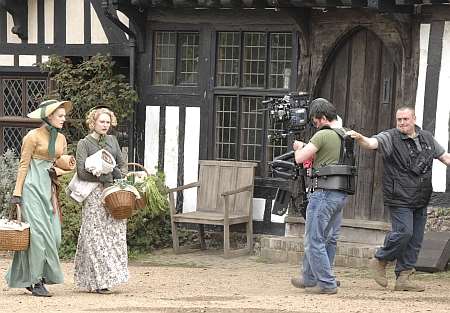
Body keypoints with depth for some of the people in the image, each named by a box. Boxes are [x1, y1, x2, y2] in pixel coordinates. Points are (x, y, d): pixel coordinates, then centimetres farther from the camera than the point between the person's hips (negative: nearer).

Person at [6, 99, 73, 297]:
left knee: (53, 235, 1)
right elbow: (23, 165, -7)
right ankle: (36, 281, -6)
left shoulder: (61, 139, 12)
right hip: (32, 186, -7)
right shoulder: (33, 136, -7)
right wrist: (17, 192, -10)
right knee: (38, 232, -10)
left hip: (48, 187, 7)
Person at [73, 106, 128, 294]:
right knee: (96, 236, -6)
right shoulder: (84, 143, -1)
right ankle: (99, 281, -6)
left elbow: (122, 164, 22)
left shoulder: (112, 140, 15)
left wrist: (119, 174, 2)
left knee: (114, 235, 1)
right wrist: (102, 177, -16)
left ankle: (109, 277, 8)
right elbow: (81, 172, -10)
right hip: (94, 195, -5)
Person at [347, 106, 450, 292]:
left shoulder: (427, 138, 13)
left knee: (415, 239, 5)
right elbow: (372, 143, -23)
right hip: (399, 198, -6)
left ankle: (403, 278, 12)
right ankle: (380, 261, 6)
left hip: (420, 200, 6)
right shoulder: (390, 138, -5)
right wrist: (360, 139, -44)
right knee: (404, 232, -16)